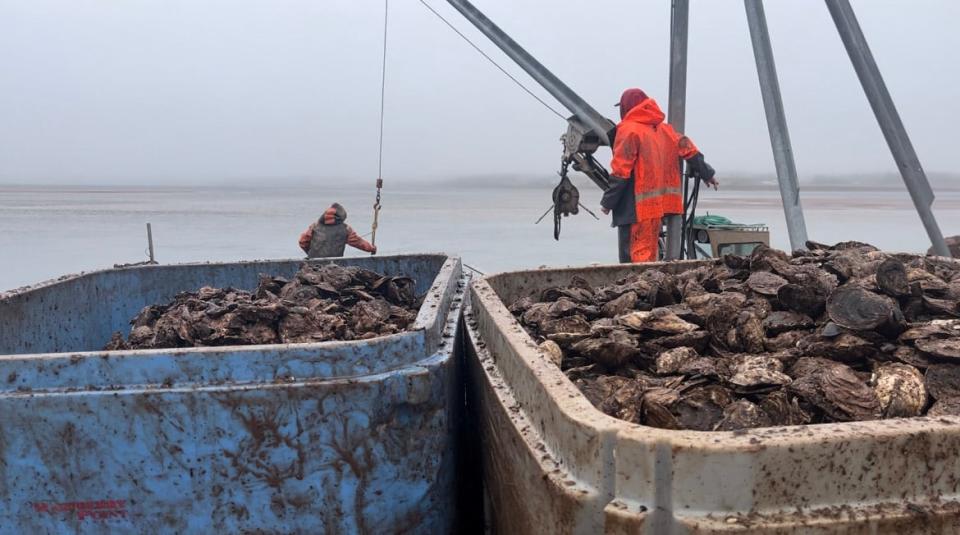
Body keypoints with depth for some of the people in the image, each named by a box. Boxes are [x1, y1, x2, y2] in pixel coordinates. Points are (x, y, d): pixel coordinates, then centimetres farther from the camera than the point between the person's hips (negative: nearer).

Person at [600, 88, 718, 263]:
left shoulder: (628, 130, -9)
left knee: (634, 253, -8)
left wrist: (608, 201, -8)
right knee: (649, 249, 15)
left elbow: (620, 172, -13)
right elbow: (689, 150, 15)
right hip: (659, 202, 8)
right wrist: (706, 174, 28)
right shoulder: (663, 129, 13)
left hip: (636, 206, -8)